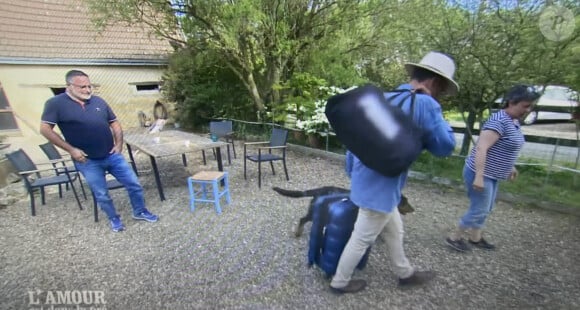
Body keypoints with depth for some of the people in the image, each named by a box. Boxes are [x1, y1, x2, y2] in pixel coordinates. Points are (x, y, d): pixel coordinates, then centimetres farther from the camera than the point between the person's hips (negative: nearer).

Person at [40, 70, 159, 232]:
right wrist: (71, 149, -13)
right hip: (88, 161, -3)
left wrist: (119, 144, 0)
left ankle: (140, 212, 26)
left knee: (134, 184, 6)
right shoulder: (56, 103, -6)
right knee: (102, 195, 9)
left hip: (112, 155, 3)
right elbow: (45, 129, -7)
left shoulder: (99, 101, 4)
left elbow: (114, 123, 11)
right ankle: (114, 219, 32)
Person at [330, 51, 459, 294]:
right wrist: (434, 113, 3)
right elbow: (445, 146, -5)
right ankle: (339, 282, 30)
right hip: (380, 188, -9)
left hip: (365, 180, 9)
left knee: (394, 230, 26)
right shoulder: (425, 105, -16)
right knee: (361, 239, 10)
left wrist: (353, 175, 18)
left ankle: (405, 273, 47)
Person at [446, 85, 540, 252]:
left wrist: (510, 166, 27)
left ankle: (475, 238, 35)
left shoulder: (514, 121, 9)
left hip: (492, 175, 10)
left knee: (485, 209, 19)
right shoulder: (499, 121, -22)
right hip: (480, 174, -10)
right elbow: (481, 148, -30)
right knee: (479, 210, -1)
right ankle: (454, 237, 14)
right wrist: (479, 177, -33)